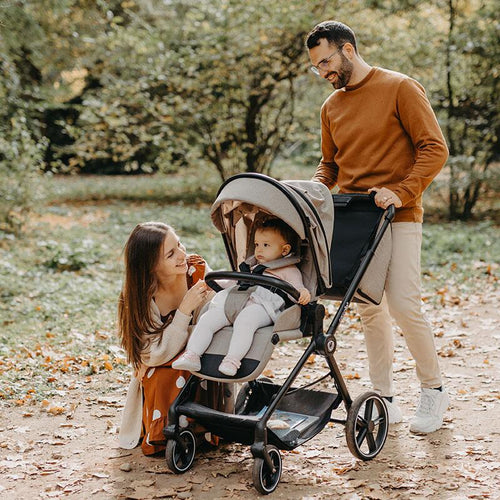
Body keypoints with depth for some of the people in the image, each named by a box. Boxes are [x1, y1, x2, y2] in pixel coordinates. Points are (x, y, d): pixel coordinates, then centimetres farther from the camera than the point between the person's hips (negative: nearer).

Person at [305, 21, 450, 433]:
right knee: (369, 310, 5)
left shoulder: (400, 89, -3)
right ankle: (385, 400, 15)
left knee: (403, 304, -13)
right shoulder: (331, 106, 14)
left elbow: (434, 148, -8)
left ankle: (434, 389, 8)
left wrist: (400, 191, -20)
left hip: (397, 215, -6)